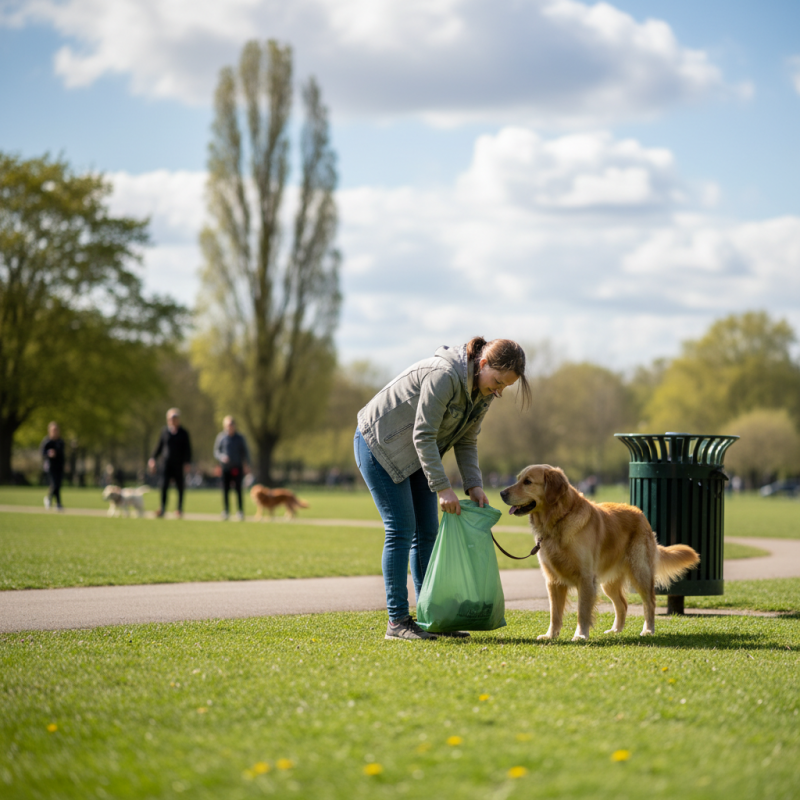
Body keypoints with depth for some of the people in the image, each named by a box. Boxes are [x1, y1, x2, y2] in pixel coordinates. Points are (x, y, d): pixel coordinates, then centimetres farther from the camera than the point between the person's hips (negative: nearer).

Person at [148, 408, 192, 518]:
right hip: (167, 463, 1)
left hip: (179, 465, -1)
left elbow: (188, 449, 0)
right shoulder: (164, 430, 6)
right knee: (164, 486, -9)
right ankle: (162, 509, -8)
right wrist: (153, 458, 6)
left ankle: (180, 510, 16)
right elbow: (159, 446, 13)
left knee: (180, 487, 5)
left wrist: (187, 462, -10)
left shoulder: (183, 433, 1)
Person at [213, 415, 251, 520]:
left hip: (237, 468, -1)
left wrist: (247, 465, -4)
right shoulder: (221, 437, 5)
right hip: (225, 468, 1)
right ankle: (226, 511, 10)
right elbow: (216, 451, 9)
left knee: (238, 490, -6)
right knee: (225, 490, 0)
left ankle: (241, 511, -1)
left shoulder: (240, 438, 5)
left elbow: (245, 452, 9)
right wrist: (221, 457, -13)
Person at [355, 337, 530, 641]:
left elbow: (466, 442, 4)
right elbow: (423, 436, -28)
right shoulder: (444, 375, -30)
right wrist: (442, 488, -29)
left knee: (427, 533, 5)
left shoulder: (482, 392, -3)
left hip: (414, 453, 9)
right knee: (401, 528, -12)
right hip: (379, 443, -9)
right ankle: (397, 621, -9)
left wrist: (474, 485, -10)